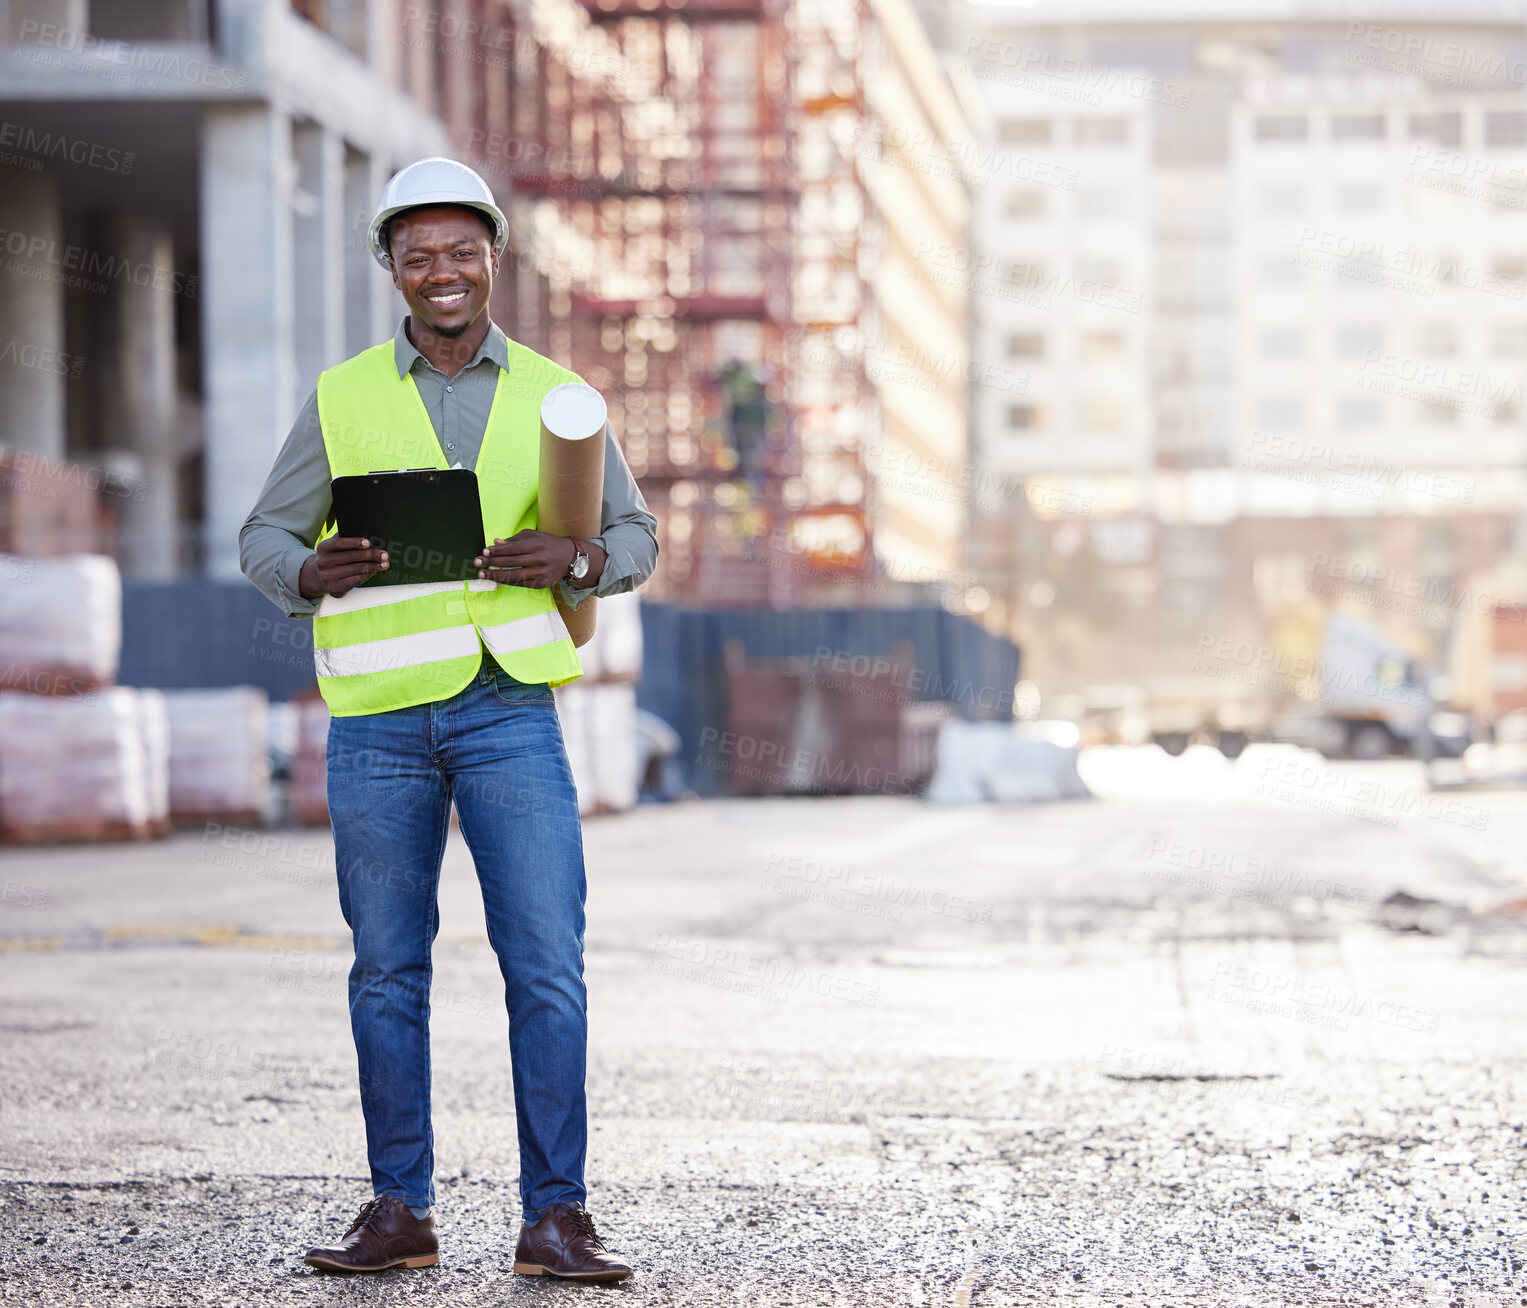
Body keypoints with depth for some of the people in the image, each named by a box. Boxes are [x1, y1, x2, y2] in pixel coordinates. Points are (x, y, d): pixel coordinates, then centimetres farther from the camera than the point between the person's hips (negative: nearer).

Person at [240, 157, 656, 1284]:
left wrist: (576, 561, -11)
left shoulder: (554, 396, 9)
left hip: (511, 711, 0)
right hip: (379, 722, 0)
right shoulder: (342, 399, 8)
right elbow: (265, 536, 10)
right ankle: (400, 1211, 15)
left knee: (548, 967, -6)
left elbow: (636, 535, 12)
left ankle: (555, 1216, -1)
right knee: (388, 971, 6)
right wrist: (315, 573, -13)